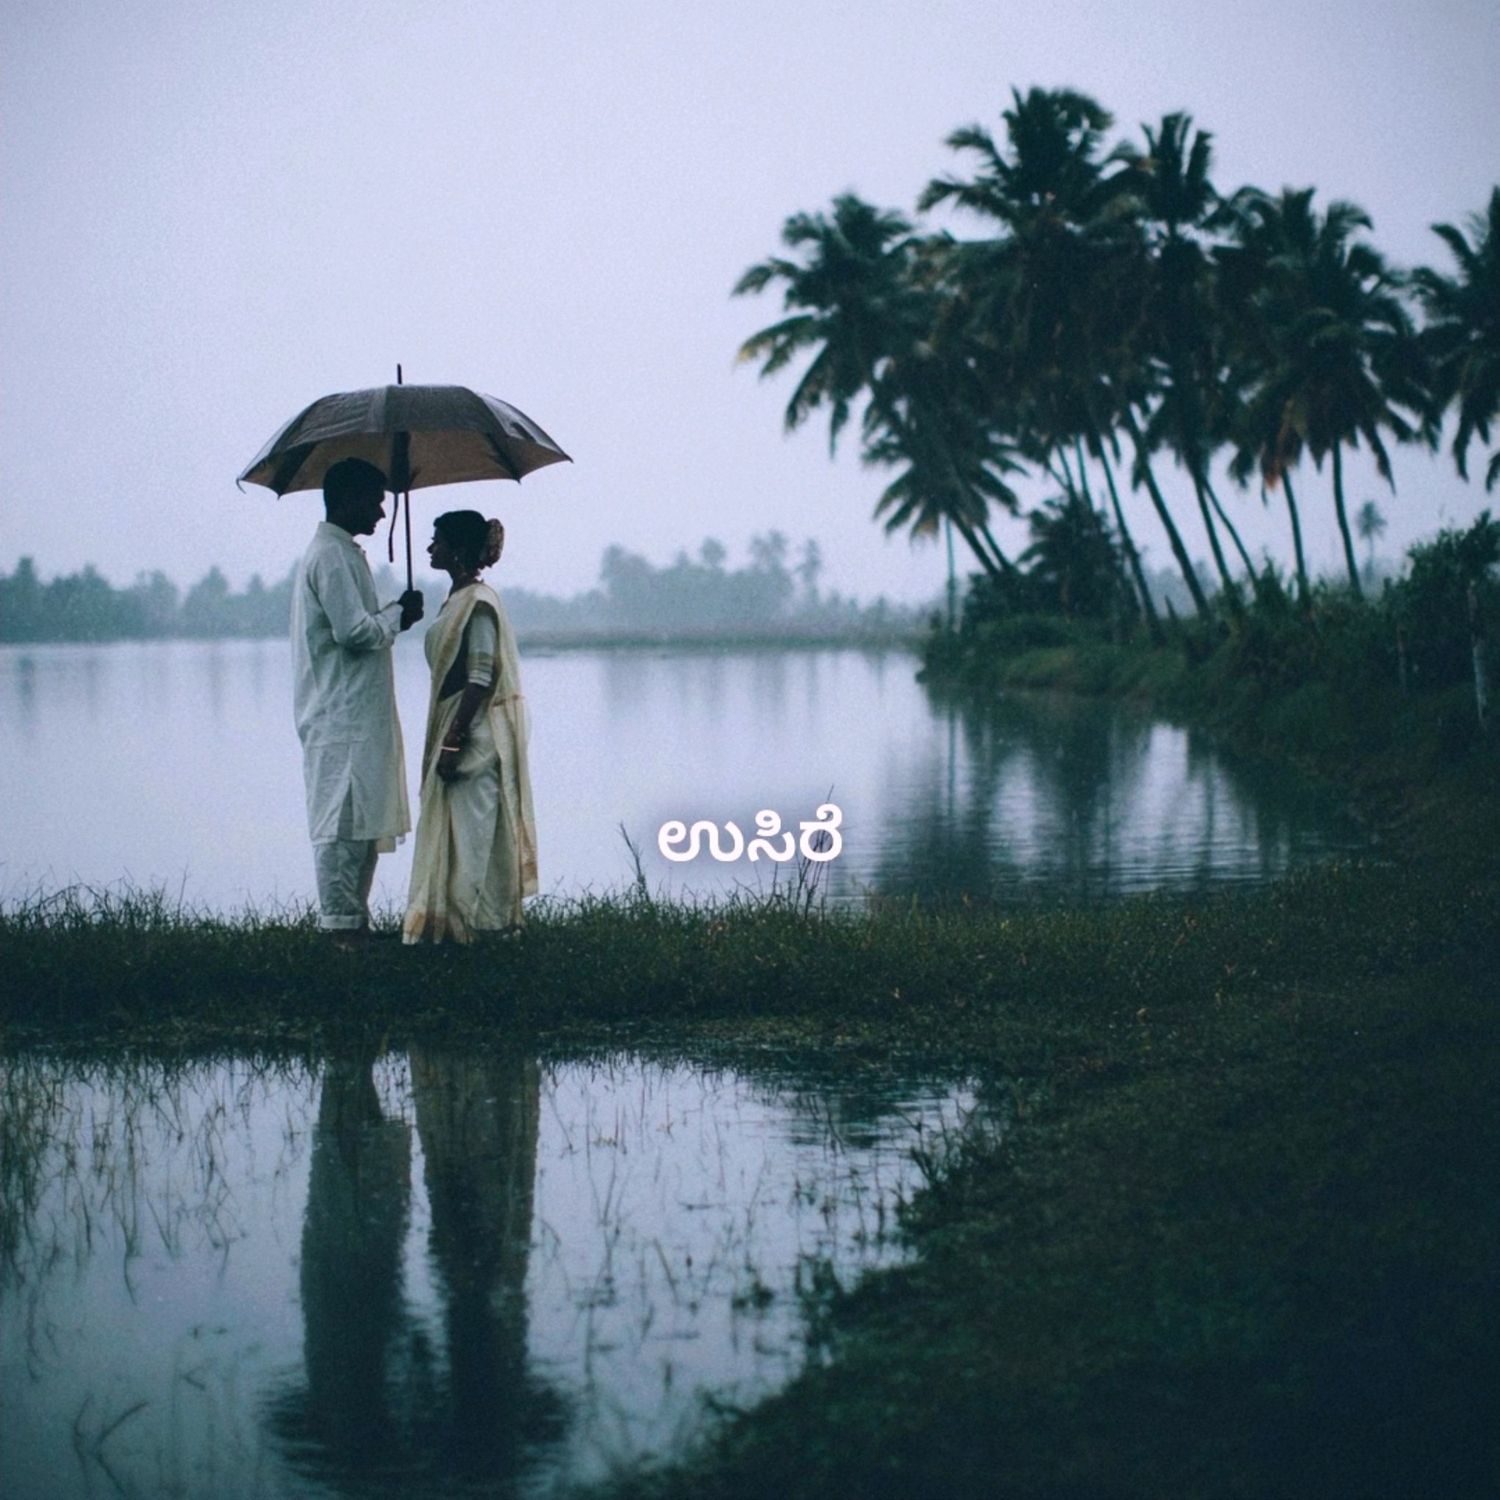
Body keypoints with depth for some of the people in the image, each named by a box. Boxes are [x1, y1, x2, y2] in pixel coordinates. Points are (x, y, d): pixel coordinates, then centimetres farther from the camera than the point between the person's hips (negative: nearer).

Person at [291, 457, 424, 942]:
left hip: (359, 715, 11)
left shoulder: (340, 552, 19)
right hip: (342, 716, -11)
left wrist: (392, 616, 9)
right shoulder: (332, 556, -14)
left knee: (364, 822, 12)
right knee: (344, 822, -8)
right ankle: (342, 926, -6)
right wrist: (398, 615, -7)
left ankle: (354, 920, 15)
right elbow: (355, 631, -21)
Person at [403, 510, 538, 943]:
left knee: (470, 833, -6)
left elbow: (480, 679, -21)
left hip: (474, 736, -10)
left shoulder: (477, 603, -16)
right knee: (453, 827, 12)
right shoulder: (458, 599, 13)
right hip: (456, 730, 10)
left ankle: (470, 924, -3)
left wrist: (453, 742, -22)